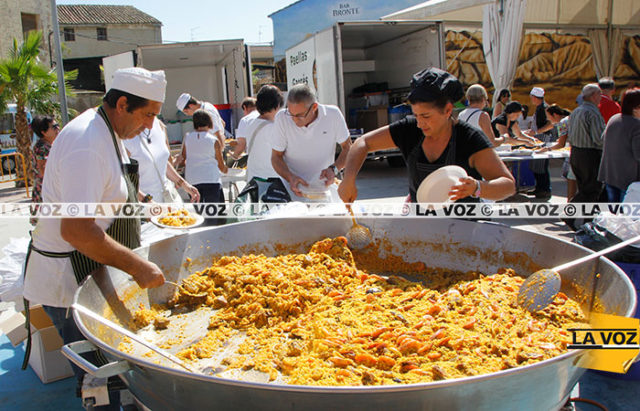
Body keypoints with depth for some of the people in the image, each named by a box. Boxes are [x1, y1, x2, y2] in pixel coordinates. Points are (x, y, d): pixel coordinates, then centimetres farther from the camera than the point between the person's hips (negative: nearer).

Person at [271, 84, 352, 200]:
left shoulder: (333, 114, -10)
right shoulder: (282, 118, -11)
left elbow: (348, 147, 3)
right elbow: (276, 156, -4)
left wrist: (334, 169, -15)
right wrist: (290, 177, -22)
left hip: (323, 186, 3)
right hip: (293, 188, -2)